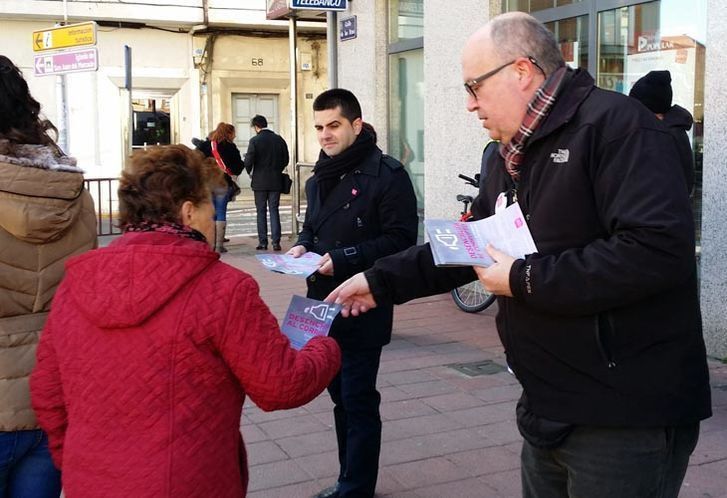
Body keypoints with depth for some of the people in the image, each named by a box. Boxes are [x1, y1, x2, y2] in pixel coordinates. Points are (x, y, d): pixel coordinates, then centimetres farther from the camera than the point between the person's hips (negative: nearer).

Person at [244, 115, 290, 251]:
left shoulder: (255, 141, -10)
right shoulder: (279, 139, 2)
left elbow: (248, 162, -13)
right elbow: (286, 160, 6)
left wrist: (250, 172, 7)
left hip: (260, 182, -3)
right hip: (276, 181, 3)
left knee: (261, 212, 6)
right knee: (274, 211, 6)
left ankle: (263, 242, 6)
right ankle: (276, 242, 1)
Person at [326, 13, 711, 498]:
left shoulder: (616, 124, -17)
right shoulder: (511, 157, 14)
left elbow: (658, 250, -28)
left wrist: (526, 281, -20)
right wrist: (380, 281, 12)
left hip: (624, 418, -8)